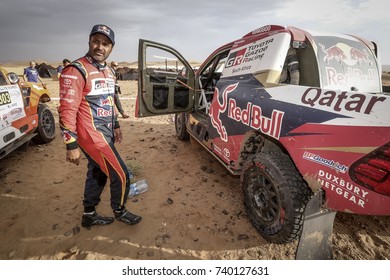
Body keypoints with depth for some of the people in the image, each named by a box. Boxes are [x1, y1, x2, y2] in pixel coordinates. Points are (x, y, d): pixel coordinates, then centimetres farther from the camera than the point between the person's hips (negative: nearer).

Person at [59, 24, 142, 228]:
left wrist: (115, 125, 23)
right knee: (121, 175, -2)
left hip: (105, 133, 9)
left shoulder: (108, 71, 12)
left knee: (97, 174, 18)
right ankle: (120, 212, 24)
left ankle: (89, 215, 37)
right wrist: (71, 145, -20)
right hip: (92, 135, -9)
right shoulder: (76, 71, -16)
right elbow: (67, 110, -19)